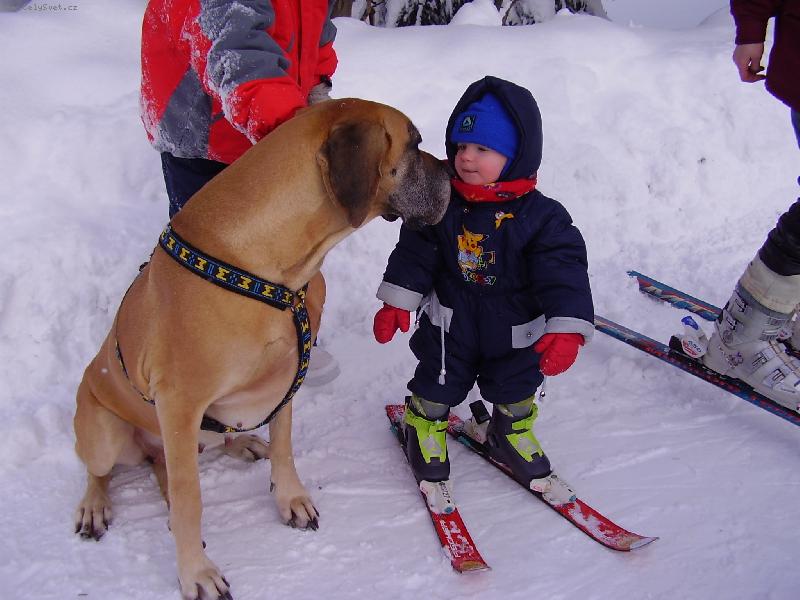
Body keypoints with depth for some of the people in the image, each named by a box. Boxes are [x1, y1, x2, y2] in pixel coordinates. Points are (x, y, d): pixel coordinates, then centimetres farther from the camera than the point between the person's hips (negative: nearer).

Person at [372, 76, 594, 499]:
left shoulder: (541, 216, -20)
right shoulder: (442, 205, -12)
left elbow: (564, 273, -22)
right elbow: (415, 253, -4)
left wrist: (566, 329, -30)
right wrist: (397, 302, -5)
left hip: (516, 333, 0)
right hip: (450, 324, 1)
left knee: (515, 389, 20)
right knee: (438, 385, 15)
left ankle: (511, 433, 47)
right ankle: (425, 428, 42)